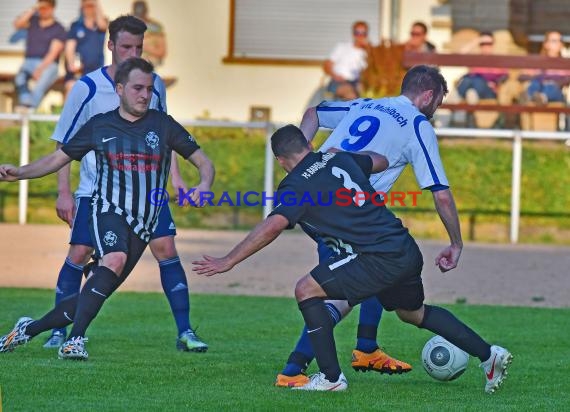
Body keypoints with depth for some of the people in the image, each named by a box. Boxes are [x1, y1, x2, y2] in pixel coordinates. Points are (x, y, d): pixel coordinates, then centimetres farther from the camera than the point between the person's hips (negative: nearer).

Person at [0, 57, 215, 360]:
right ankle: (74, 340, -38)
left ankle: (28, 330, 21)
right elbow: (57, 159, 12)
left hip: (143, 226, 2)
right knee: (115, 259, -35)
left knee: (96, 294, 1)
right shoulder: (99, 126, 6)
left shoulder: (163, 125, 5)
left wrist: (203, 185, -15)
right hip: (108, 212, -2)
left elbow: (203, 163, 8)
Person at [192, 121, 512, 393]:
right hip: (407, 250, 8)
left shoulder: (297, 184, -6)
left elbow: (273, 226, -19)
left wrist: (227, 262, -15)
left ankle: (331, 377, -2)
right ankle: (488, 354, 32)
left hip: (380, 260, -8)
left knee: (306, 290, -2)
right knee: (414, 313, 31)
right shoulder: (341, 159, 15)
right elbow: (382, 161, 33)